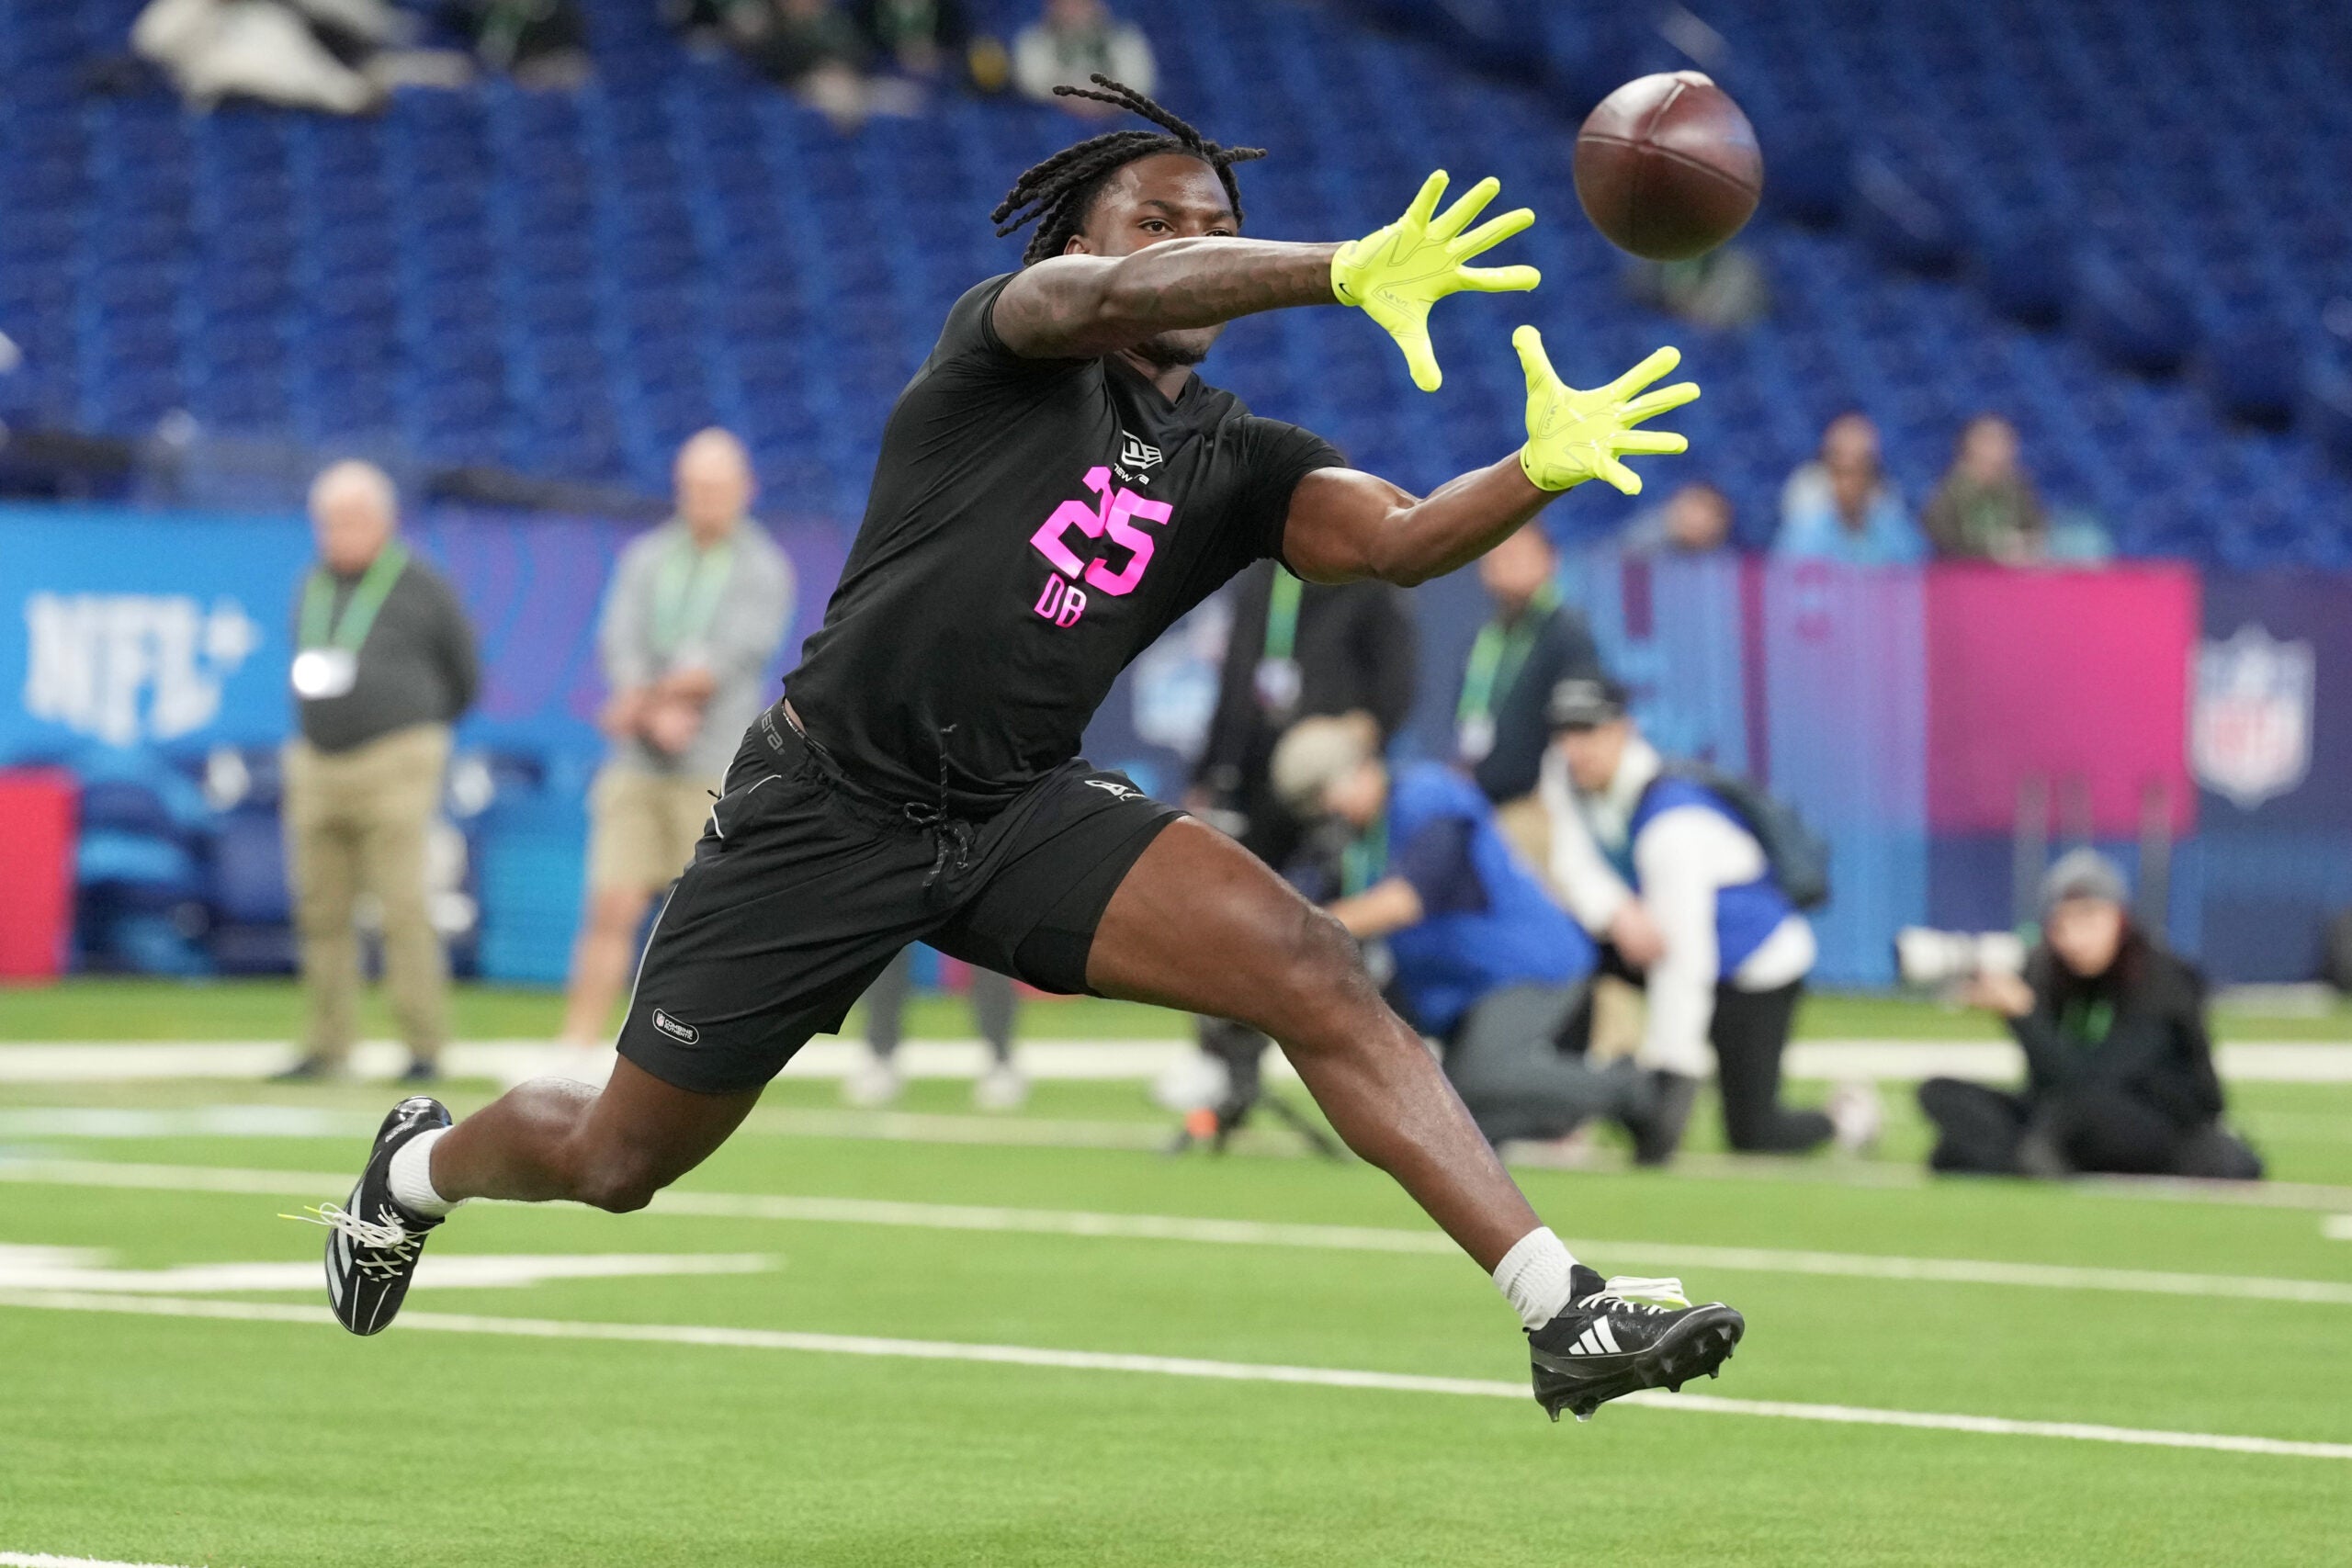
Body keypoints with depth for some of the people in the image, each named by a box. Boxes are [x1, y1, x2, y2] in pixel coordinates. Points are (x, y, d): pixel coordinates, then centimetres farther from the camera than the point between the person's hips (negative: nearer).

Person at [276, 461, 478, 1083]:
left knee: (404, 909, -10)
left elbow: (463, 676, 6)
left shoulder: (420, 586, -2)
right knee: (322, 914, 6)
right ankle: (327, 1047, 12)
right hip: (316, 768, 6)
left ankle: (425, 1047, -7)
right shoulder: (312, 588, 14)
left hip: (394, 762, -6)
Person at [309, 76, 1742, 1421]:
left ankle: (1564, 1312, -22)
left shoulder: (1236, 463, 4)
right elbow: (1118, 297, -33)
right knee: (616, 1161, 9)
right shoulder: (1010, 339, -9)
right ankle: (419, 1166, 45)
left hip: (1022, 812, 4)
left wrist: (1544, 468, -36)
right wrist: (1346, 273, -48)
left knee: (1314, 972, -20)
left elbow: (1392, 537, -16)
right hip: (827, 807, -4)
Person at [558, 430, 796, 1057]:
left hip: (715, 775, -3)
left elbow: (730, 658, -10)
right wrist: (659, 717, -17)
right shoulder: (645, 559, 12)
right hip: (635, 770, 3)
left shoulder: (766, 571, 1)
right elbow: (619, 646, 0)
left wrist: (645, 701, -9)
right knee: (611, 910, -4)